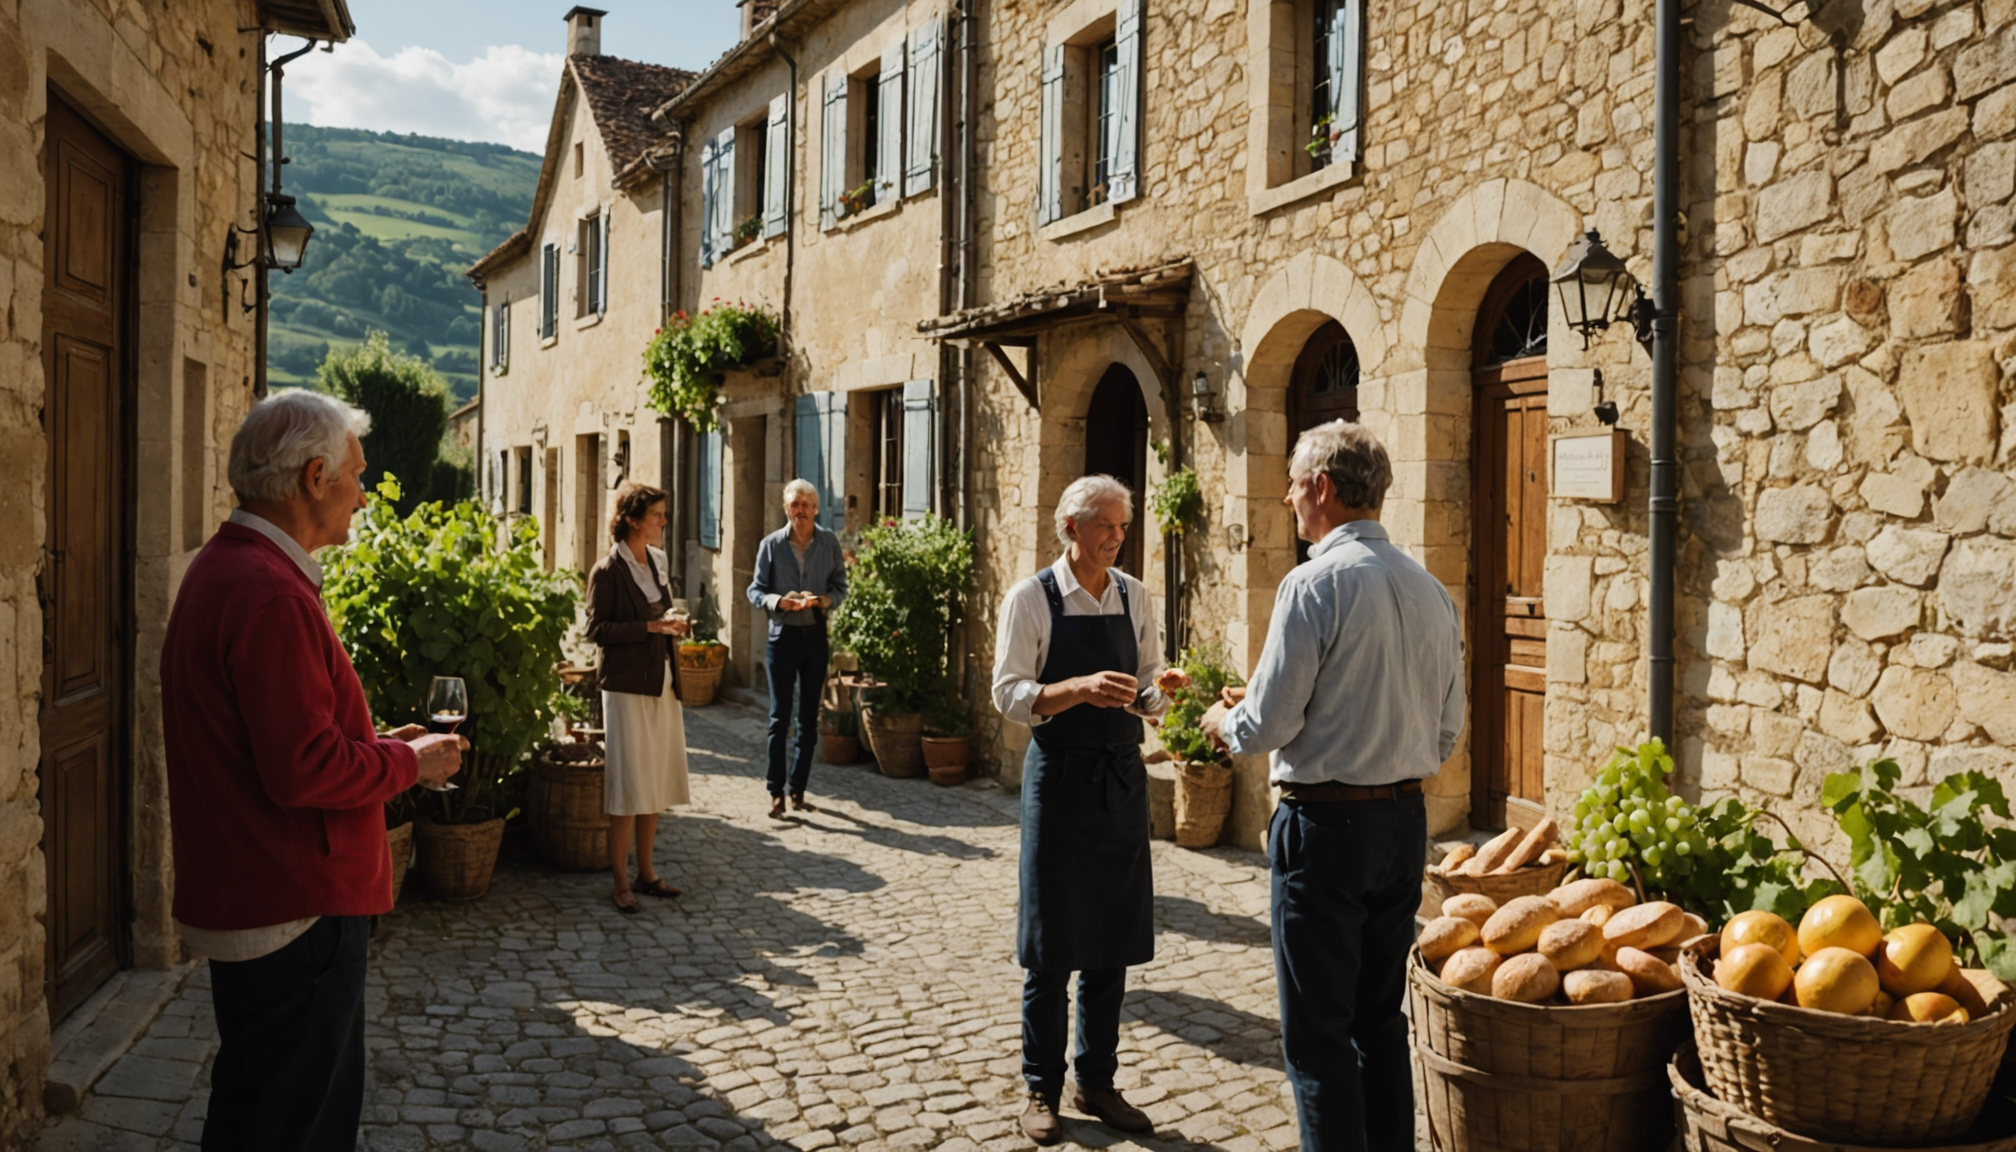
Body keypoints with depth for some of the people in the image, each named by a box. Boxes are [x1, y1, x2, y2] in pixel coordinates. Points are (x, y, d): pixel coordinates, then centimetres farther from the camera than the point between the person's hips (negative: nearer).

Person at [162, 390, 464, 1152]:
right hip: (294, 911, -11)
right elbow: (306, 770, -26)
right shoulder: (270, 593, -22)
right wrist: (411, 762, -10)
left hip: (244, 901, 11)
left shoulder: (221, 569, 12)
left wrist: (381, 747, 12)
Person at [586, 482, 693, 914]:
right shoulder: (608, 571, -10)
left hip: (662, 684, 7)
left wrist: (673, 624, 2)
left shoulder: (657, 562, 11)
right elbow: (597, 630, -13)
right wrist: (649, 627, -21)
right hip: (626, 687, -7)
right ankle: (621, 882, 5)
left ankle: (646, 871, 21)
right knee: (629, 786, -4)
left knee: (656, 782, 11)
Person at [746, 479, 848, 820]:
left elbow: (840, 587, 4)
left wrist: (823, 600, -17)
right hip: (783, 635, -2)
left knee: (809, 718, 9)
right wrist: (779, 601, -20)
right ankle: (776, 792, 5)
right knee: (780, 716, -1)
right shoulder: (771, 544, -4)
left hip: (815, 635, 2)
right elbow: (755, 590, -1)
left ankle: (797, 790, 19)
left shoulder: (829, 543, 0)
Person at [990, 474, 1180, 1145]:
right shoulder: (1031, 599, -7)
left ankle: (1096, 1082, 27)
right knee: (1051, 946, 4)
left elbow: (1146, 689, 10)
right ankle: (1041, 1089, 20)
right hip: (1060, 776, -4)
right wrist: (1080, 688, -25)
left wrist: (1157, 689, -12)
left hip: (1122, 779, 4)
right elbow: (1010, 694, -11)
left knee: (1114, 939, 11)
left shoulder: (1134, 597, 6)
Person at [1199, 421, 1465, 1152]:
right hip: (1405, 820, 8)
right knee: (1380, 1019, 19)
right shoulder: (1430, 590, 7)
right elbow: (1446, 733, 12)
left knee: (1317, 1035, 1)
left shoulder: (1316, 583, -15)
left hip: (1325, 824, -7)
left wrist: (1222, 721, 5)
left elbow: (1267, 725, -15)